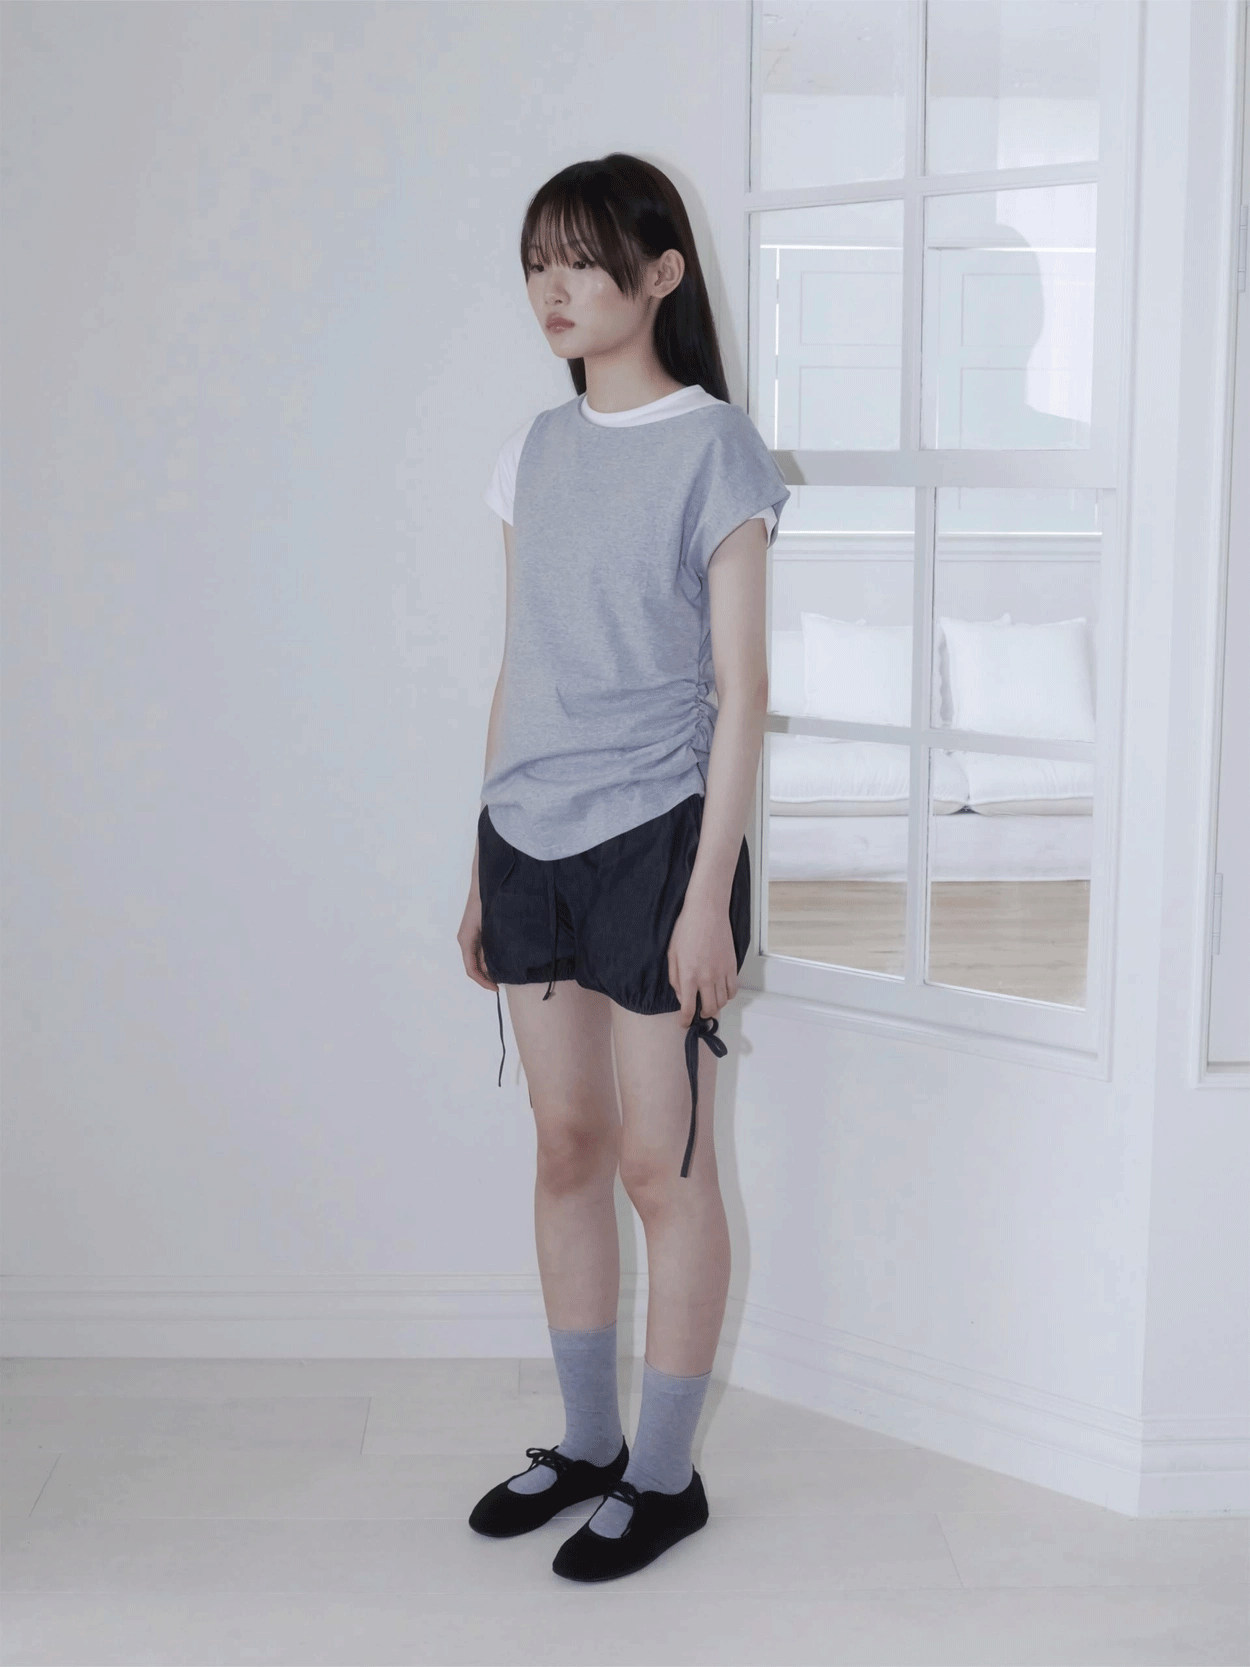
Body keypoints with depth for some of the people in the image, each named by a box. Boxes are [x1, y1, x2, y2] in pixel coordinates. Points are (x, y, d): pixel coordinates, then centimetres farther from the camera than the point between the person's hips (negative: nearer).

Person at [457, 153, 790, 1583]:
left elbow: (739, 688, -9)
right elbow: (518, 668, 13)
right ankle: (587, 1442, 29)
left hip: (655, 836, -6)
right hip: (531, 838, 6)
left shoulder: (713, 449, -7)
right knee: (567, 1145, 13)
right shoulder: (536, 451, 10)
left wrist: (710, 892, -14)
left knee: (661, 1162, 3)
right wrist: (483, 869, 13)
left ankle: (666, 1475, 18)